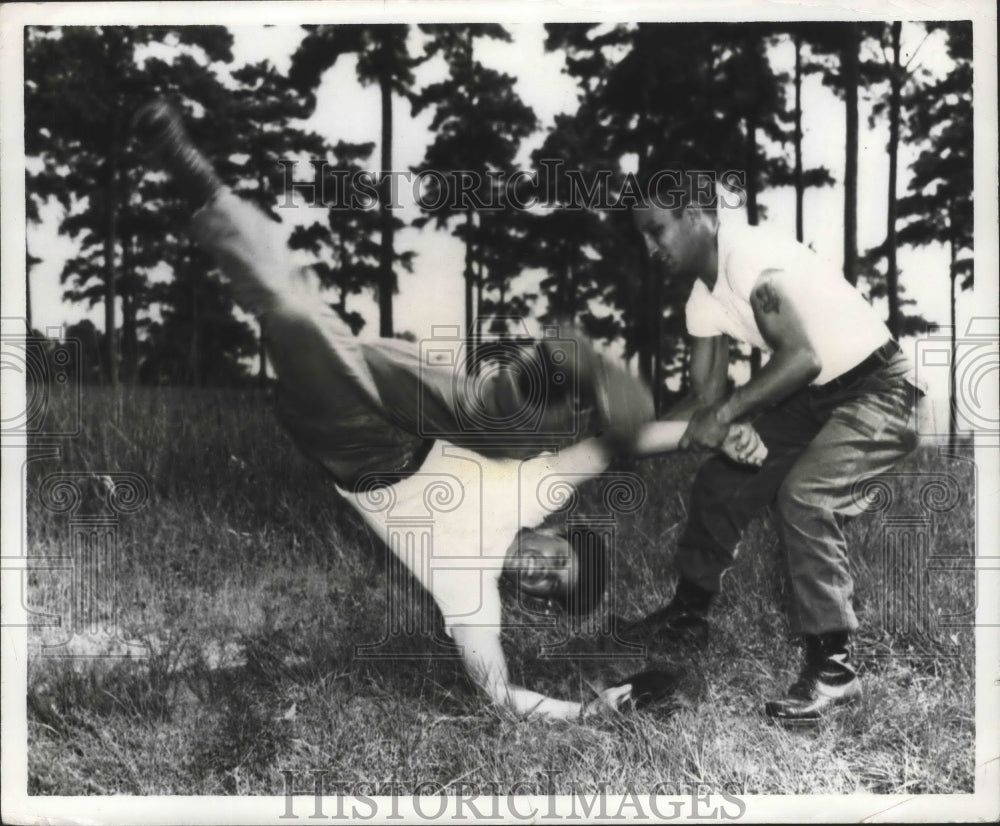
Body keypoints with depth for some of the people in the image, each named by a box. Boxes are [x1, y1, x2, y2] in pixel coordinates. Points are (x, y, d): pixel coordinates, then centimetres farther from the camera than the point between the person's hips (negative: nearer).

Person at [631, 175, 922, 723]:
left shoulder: (752, 255, -25)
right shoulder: (703, 298, 3)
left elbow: (802, 357, -34)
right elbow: (705, 395, 6)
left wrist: (726, 414, -29)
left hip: (876, 389, -9)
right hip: (813, 396, 9)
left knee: (803, 495, -29)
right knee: (720, 481, 11)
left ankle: (833, 666, -19)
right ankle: (689, 610, 31)